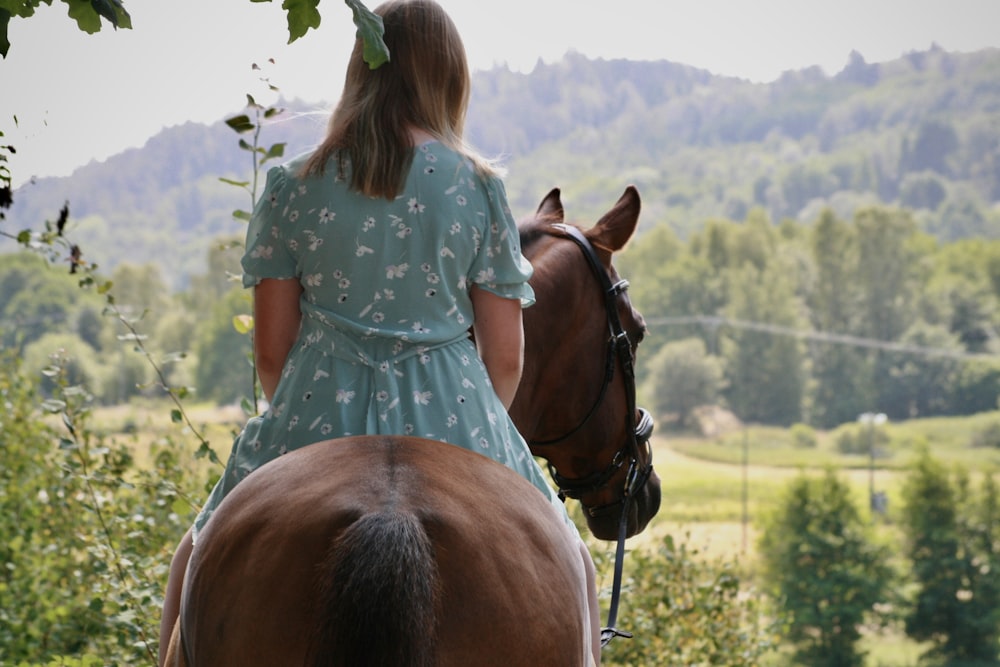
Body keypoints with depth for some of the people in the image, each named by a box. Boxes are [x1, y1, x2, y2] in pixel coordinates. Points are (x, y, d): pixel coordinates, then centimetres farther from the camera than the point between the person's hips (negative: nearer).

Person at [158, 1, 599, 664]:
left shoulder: (292, 185, 1)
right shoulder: (479, 186, -1)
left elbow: (272, 348, 3)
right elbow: (506, 357, 0)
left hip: (320, 413, 1)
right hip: (450, 417, 0)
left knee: (201, 560, 24)